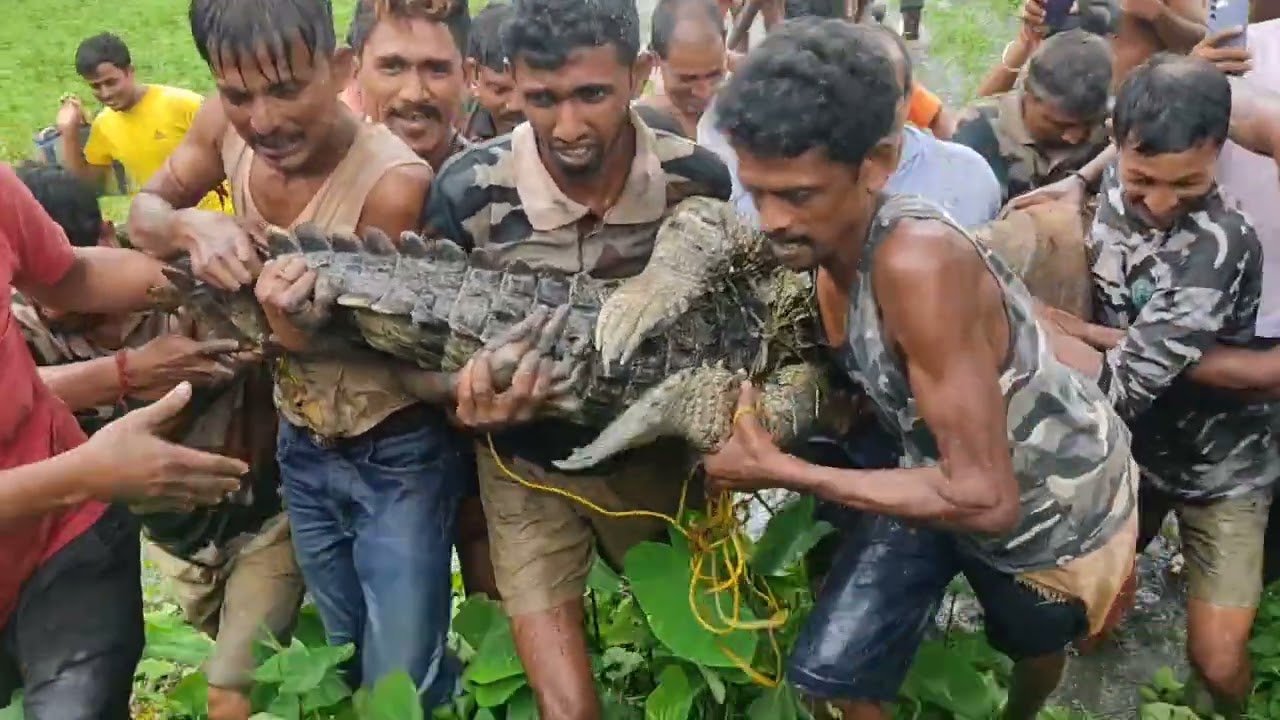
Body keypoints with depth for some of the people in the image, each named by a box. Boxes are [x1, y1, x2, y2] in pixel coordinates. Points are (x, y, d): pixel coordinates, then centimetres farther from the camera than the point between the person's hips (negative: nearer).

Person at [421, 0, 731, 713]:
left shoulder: (697, 178, -18)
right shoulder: (468, 192, -23)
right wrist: (474, 398, -34)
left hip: (653, 454, 3)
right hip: (529, 466, -2)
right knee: (569, 704, -3)